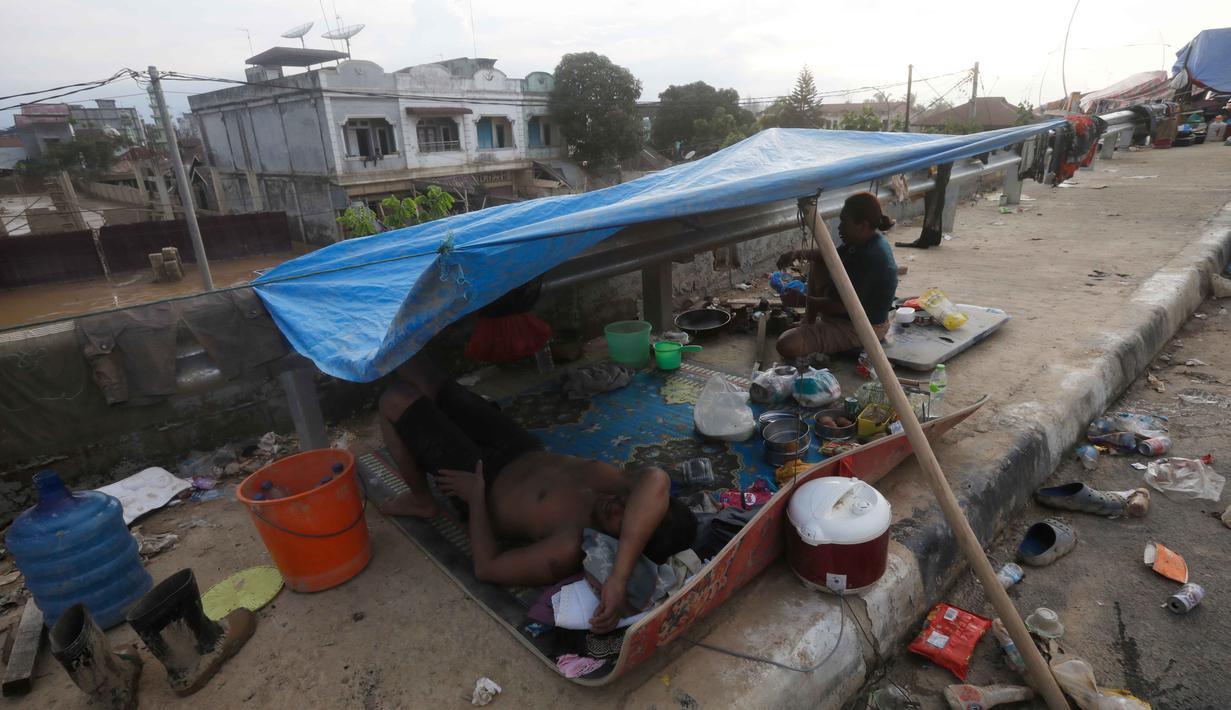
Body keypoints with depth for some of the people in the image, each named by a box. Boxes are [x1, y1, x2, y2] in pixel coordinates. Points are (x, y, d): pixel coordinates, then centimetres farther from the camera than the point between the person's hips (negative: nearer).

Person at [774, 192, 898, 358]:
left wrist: (802, 300, -17)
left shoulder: (870, 257, -30)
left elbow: (843, 306, -27)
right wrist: (801, 253, -1)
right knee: (818, 263, 24)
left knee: (787, 346, -27)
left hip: (859, 329, -10)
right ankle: (808, 324, 20)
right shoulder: (867, 240, 0)